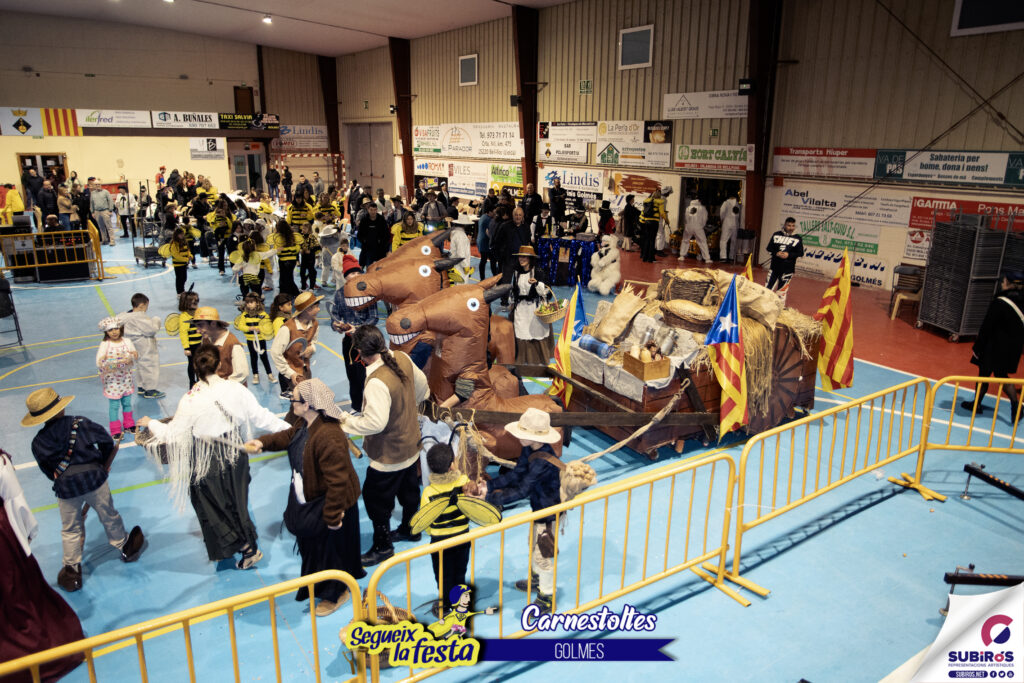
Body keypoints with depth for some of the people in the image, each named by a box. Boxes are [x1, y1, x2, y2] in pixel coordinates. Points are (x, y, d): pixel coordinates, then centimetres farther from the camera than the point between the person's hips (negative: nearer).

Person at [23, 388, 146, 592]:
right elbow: (106, 441, -2)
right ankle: (125, 547, 37)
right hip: (93, 478, -1)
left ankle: (72, 569, 26)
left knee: (70, 530, 17)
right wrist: (103, 463, 15)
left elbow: (48, 471, 8)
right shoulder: (79, 423, -5)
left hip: (64, 489, 1)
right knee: (109, 516, 18)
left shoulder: (38, 443, 1)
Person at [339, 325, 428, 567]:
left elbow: (375, 422, -34)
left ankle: (382, 546, 25)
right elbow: (421, 384, 6)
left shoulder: (377, 382, -33)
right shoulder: (403, 359, -10)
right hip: (411, 444, 9)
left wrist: (347, 422, -20)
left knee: (375, 498, 10)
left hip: (389, 454, -9)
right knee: (409, 489, 26)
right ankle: (410, 529, 47)